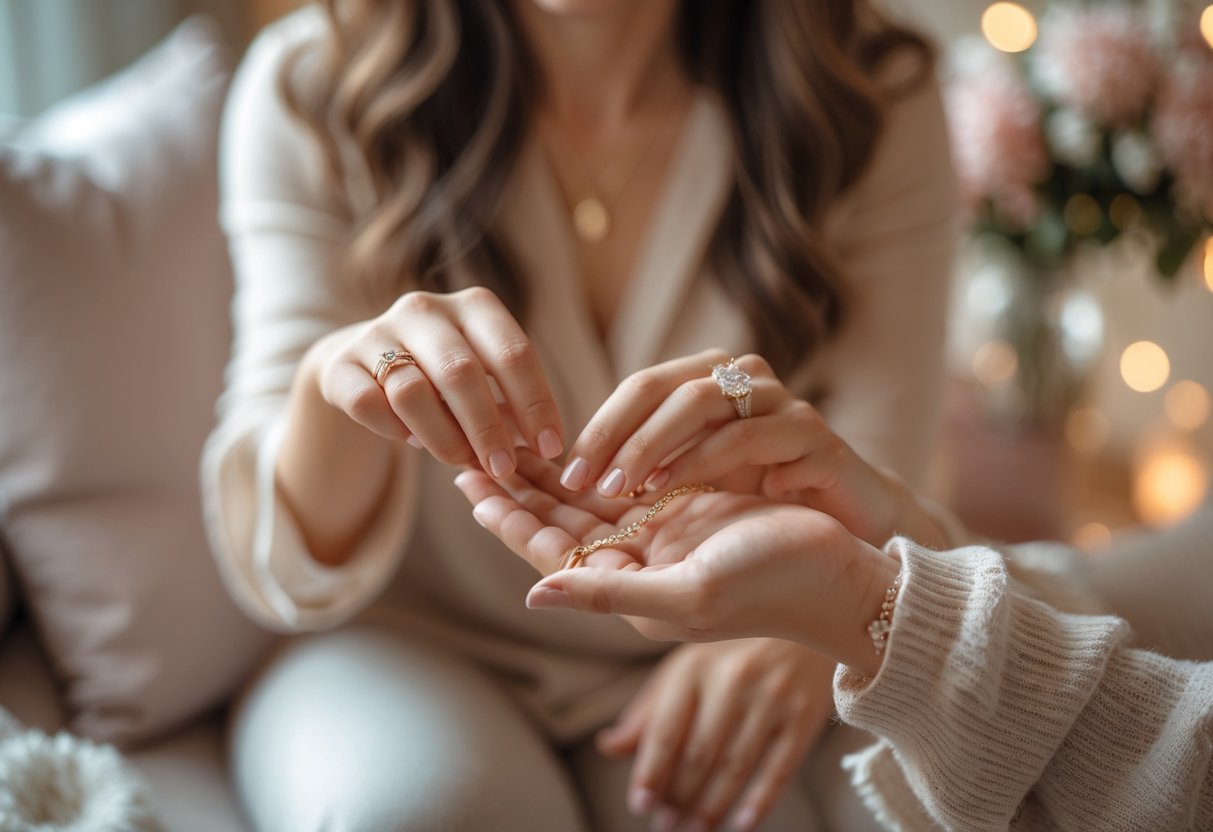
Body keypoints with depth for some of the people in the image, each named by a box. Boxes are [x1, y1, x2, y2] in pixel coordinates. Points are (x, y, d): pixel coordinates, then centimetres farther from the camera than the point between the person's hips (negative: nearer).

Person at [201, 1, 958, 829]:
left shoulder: (877, 108, -6)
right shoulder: (308, 88, -9)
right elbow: (291, 567, -13)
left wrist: (798, 633, -31)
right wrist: (334, 386, -36)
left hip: (688, 665, 1)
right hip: (412, 650, 0)